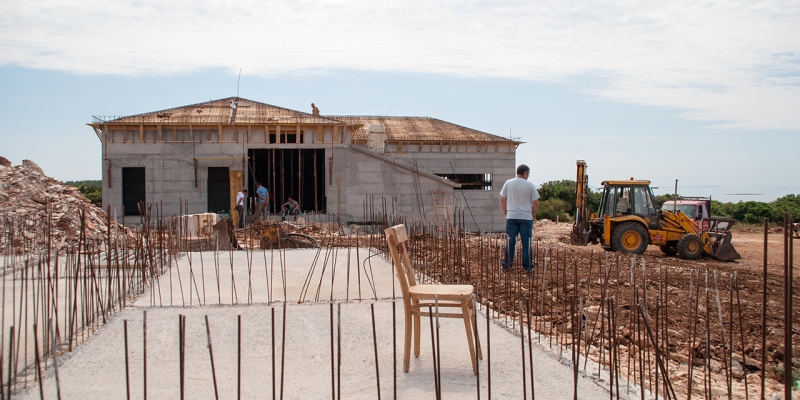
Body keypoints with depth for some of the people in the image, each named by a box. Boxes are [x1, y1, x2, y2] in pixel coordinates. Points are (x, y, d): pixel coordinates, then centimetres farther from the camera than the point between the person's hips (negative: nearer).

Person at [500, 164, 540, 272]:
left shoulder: (508, 183, 1)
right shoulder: (530, 185, -6)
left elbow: (502, 200, 4)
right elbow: (535, 203, -4)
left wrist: (505, 213, 15)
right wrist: (533, 215, 10)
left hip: (511, 217, 2)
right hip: (526, 218, -2)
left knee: (510, 242, 9)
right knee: (526, 242, 5)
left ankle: (507, 265, 13)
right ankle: (527, 266, 9)